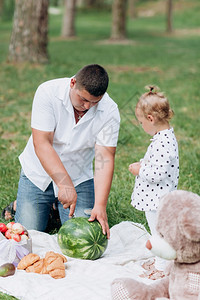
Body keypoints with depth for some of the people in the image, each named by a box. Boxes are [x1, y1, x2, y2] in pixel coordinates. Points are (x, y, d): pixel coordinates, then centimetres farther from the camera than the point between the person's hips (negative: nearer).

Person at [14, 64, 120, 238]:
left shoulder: (109, 111, -18)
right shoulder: (48, 92, -23)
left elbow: (104, 159, -22)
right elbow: (42, 144, -27)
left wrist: (100, 206, -33)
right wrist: (65, 185, -36)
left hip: (80, 178, 1)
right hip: (39, 174, -1)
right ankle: (20, 205, 27)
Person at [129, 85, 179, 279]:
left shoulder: (163, 143, -27)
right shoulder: (165, 136, 7)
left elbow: (158, 173, -29)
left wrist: (140, 171, -15)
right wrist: (143, 164, 5)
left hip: (158, 200, -10)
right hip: (155, 199, 10)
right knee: (158, 233, 23)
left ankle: (162, 269, 16)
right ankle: (159, 261, 38)